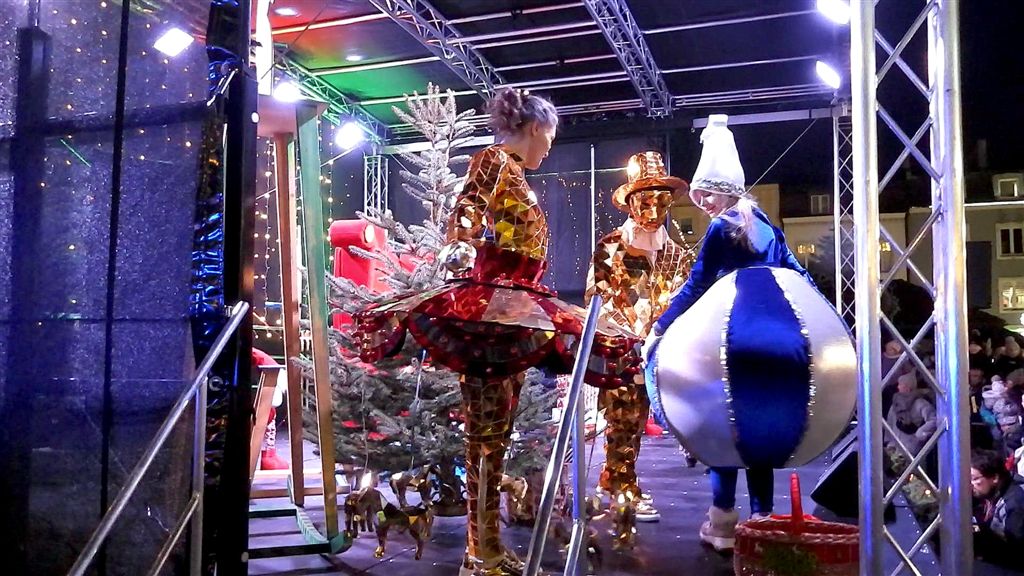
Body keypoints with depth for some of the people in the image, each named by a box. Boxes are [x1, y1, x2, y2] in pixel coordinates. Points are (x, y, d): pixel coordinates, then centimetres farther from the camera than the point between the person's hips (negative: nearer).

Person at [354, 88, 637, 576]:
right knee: (486, 429, -10)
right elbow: (467, 207, -23)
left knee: (498, 430, 10)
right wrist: (458, 248, -42)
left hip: (516, 311, 10)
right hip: (486, 306, -10)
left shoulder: (517, 176, 23)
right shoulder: (493, 160, -2)